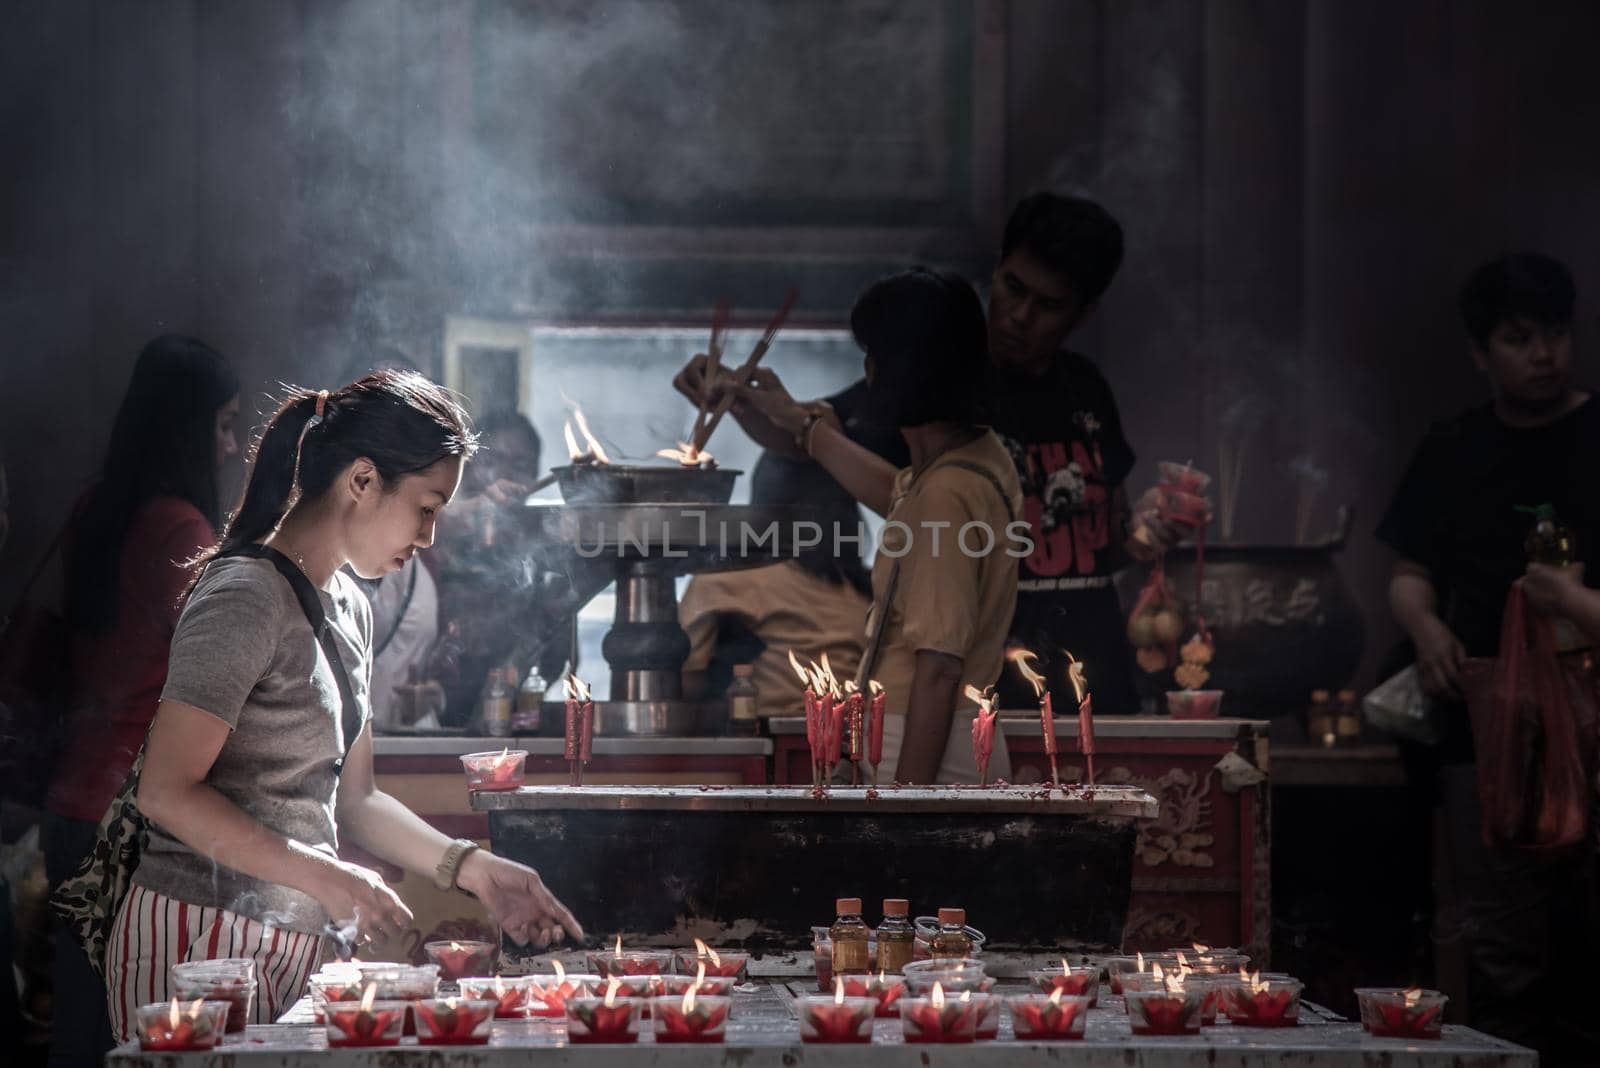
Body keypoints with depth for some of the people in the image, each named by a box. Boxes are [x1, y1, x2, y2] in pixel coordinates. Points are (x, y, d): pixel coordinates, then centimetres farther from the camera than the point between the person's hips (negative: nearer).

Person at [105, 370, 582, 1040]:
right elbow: (166, 792, -19)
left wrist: (470, 868, 7)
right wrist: (322, 876, -20)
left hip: (290, 946, 9)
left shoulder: (347, 608, 16)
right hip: (200, 941, -9)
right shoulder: (246, 598, -14)